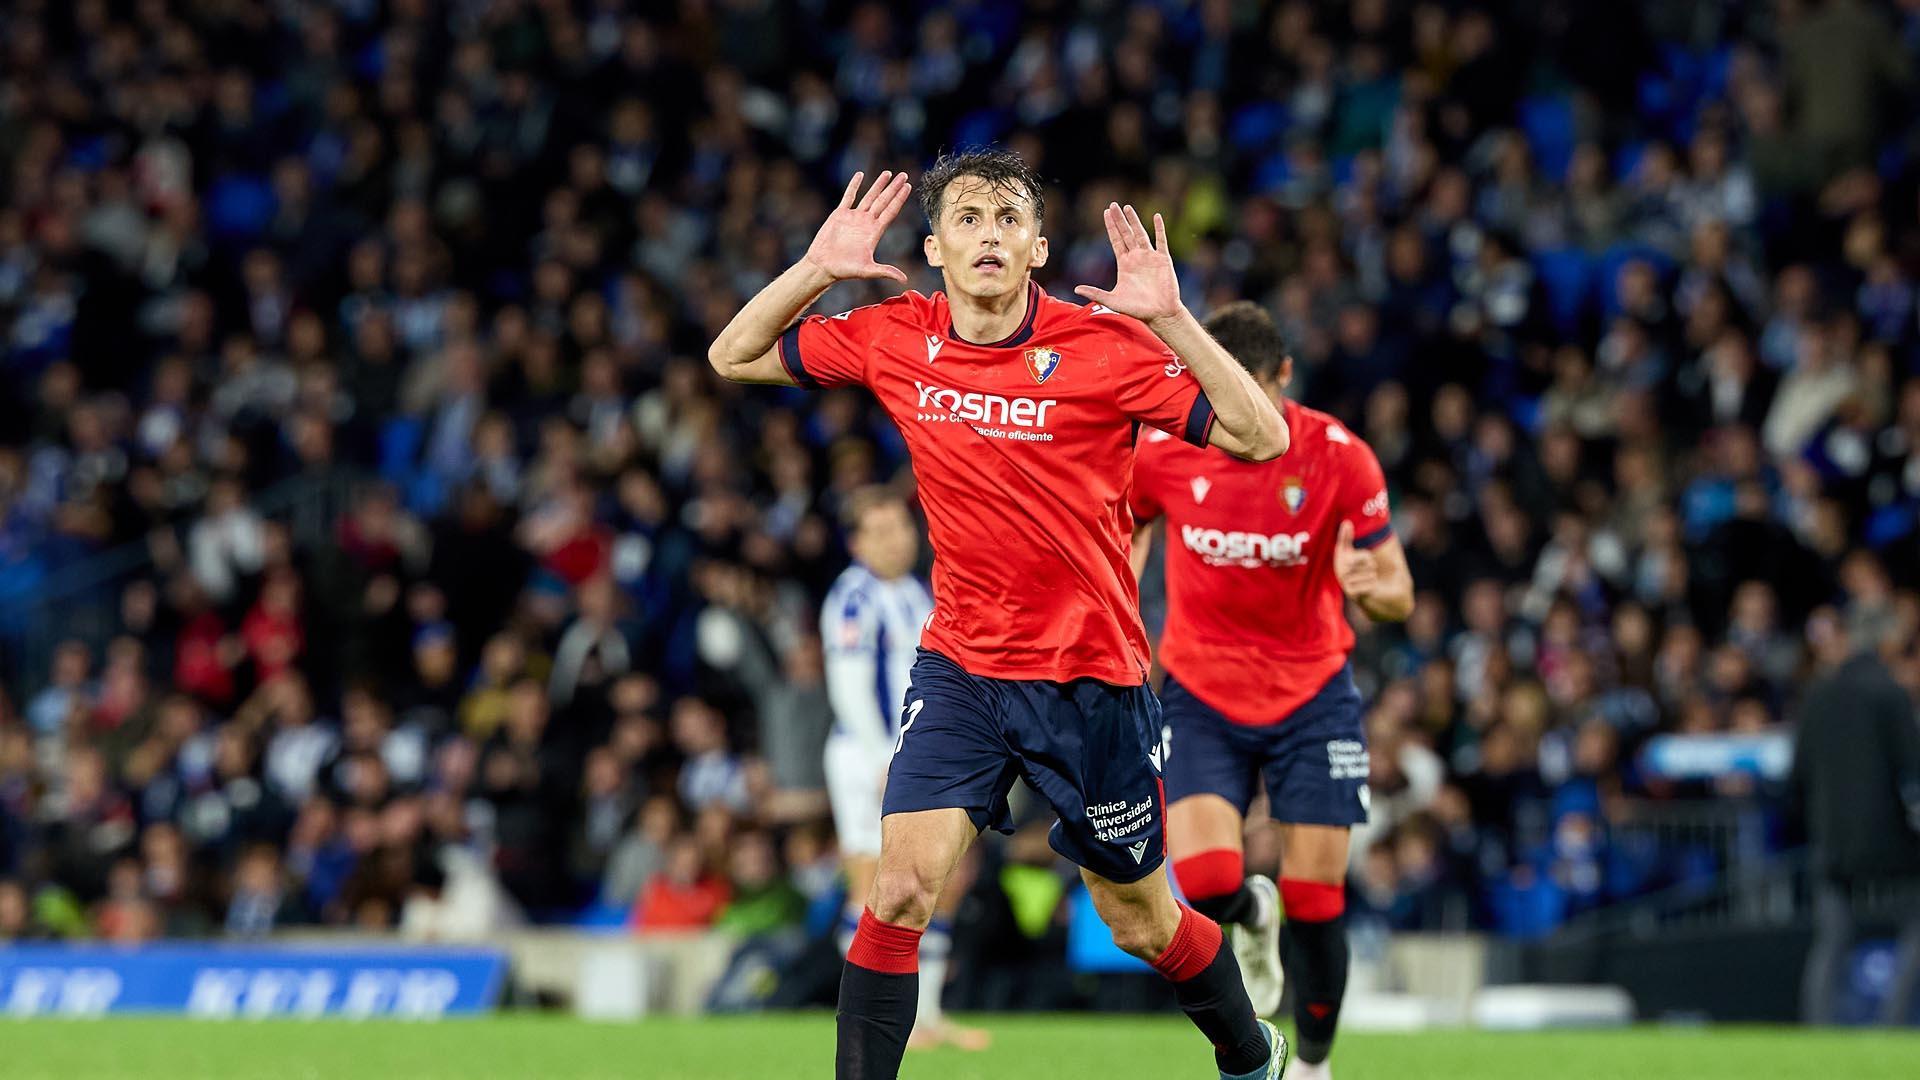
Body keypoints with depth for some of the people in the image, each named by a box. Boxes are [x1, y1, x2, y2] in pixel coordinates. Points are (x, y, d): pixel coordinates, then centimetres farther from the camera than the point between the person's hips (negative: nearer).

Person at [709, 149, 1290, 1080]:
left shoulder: (1101, 346, -13)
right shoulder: (894, 340, -3)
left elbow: (1261, 438, -18)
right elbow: (733, 358, 8)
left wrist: (1169, 318, -28)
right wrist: (816, 269, -8)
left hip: (1091, 676, -2)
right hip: (959, 670, 2)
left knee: (1141, 925, 11)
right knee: (901, 889, -17)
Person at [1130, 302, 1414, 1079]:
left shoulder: (1339, 458, -14)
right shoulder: (1162, 453, -11)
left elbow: (1399, 596, -10)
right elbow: (1128, 527, 12)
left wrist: (1369, 587, -34)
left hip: (1312, 695, -1)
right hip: (1201, 693, 1)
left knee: (1315, 902, -4)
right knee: (1204, 884, -18)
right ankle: (1250, 917, 21)